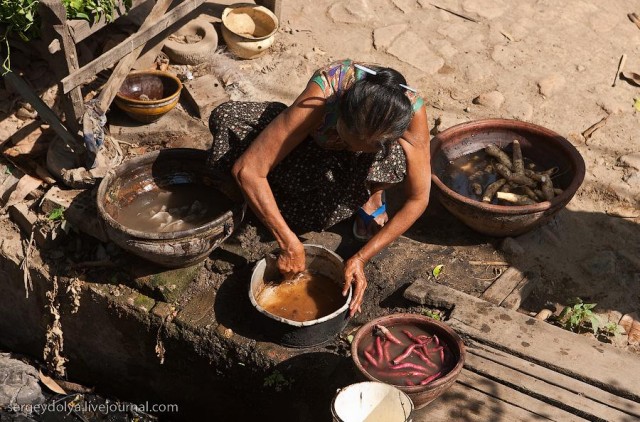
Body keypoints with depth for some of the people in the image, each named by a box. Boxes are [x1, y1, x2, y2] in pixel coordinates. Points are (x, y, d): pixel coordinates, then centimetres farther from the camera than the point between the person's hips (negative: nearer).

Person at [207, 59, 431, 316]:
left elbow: (418, 199, -27)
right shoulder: (319, 99, -41)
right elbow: (247, 169, -41)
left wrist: (361, 258, -33)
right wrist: (289, 244, -40)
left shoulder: (412, 111, -37)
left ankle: (371, 197, -4)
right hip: (318, 148, 1)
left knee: (395, 160, -41)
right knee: (226, 118, -26)